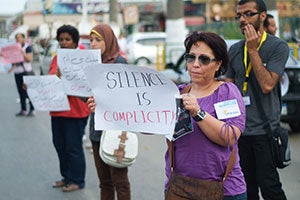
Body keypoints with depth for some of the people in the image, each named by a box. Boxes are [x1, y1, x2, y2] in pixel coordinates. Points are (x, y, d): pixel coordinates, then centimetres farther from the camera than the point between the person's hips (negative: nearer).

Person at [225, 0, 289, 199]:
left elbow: (267, 85, -17)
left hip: (264, 129, -5)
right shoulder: (235, 50, 9)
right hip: (239, 129, 5)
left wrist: (253, 50, -16)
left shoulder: (278, 46, -7)